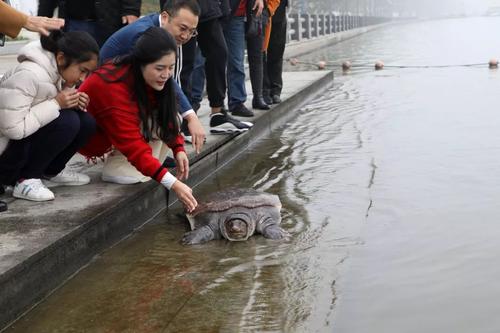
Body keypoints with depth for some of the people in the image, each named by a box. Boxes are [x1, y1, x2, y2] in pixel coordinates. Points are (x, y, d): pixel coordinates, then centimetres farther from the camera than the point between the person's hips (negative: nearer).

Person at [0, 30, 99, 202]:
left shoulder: (60, 71, -4)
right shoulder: (28, 74, -29)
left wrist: (73, 102, -14)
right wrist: (56, 103, -27)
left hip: (29, 139, 9)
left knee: (86, 122, -7)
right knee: (67, 122, -26)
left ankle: (51, 171, 10)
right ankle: (25, 179, -14)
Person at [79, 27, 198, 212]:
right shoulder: (113, 87, -37)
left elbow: (167, 115, -2)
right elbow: (134, 146, -40)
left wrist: (178, 149, -20)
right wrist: (174, 184, -46)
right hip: (89, 138, -8)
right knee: (148, 116, -27)